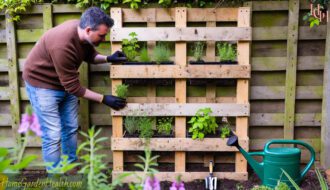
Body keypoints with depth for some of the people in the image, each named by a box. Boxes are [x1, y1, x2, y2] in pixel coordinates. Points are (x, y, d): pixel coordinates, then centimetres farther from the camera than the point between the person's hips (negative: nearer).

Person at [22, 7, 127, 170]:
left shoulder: (83, 33, -14)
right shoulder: (63, 45, -37)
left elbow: (90, 55, 7)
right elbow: (73, 87, -29)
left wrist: (108, 58, -14)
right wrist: (104, 99, -25)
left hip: (66, 82, 8)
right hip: (42, 83, -8)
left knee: (71, 128, 12)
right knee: (53, 135, -7)